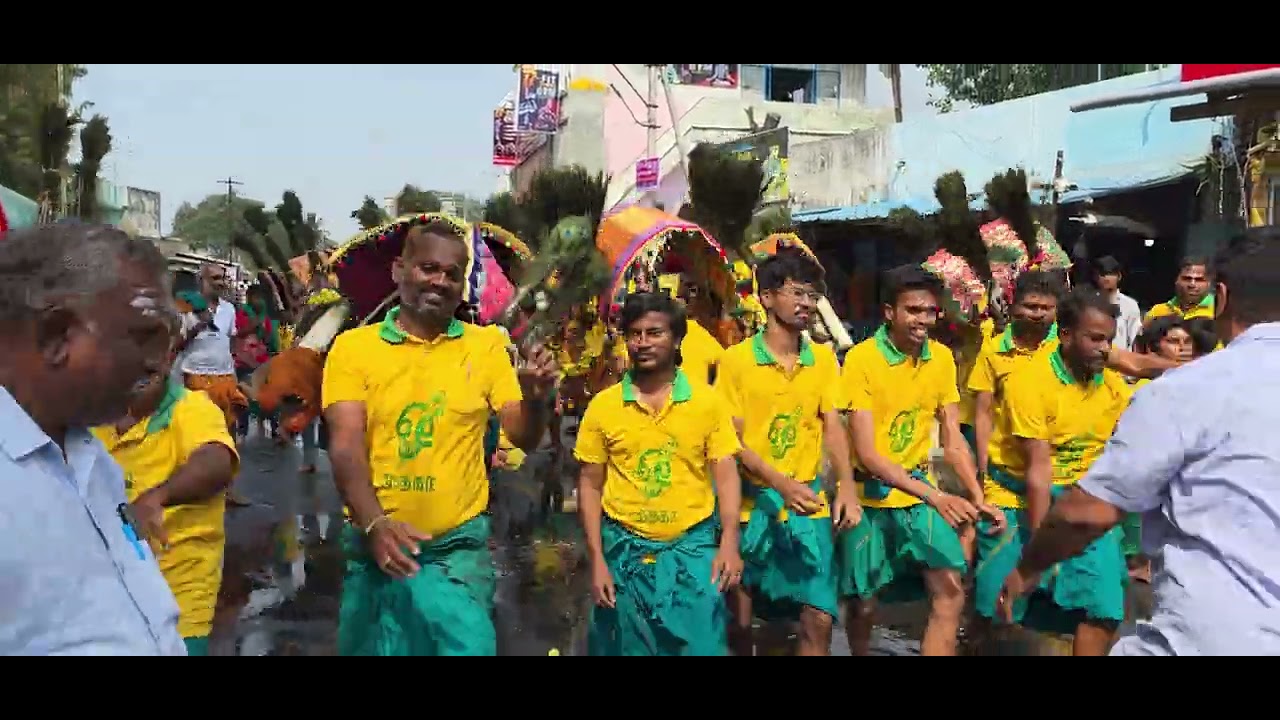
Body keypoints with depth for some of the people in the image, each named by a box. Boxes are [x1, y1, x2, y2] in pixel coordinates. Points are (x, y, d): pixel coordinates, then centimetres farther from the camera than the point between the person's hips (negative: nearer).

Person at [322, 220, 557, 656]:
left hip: (458, 546, 0)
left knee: (468, 642, -9)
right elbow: (346, 446, -8)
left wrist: (535, 398, -20)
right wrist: (375, 524, -23)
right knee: (370, 646, 12)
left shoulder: (486, 345, 4)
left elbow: (523, 437, 2)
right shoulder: (354, 345, 0)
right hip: (376, 543, 0)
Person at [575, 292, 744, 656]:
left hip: (693, 546, -1)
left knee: (701, 644, 1)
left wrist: (729, 543, -13)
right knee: (629, 647, 11)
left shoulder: (708, 400, -2)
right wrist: (597, 560, -2)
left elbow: (726, 474, -1)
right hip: (626, 550, 1)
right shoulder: (603, 405, -1)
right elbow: (590, 485, 3)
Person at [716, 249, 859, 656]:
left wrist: (847, 487, -15)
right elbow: (731, 440, -8)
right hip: (752, 504, -2)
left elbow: (833, 427, 2)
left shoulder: (824, 358, 4)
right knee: (739, 622, 8)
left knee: (819, 618, 0)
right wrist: (781, 484, -20)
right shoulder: (736, 359, -7)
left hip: (809, 505, 3)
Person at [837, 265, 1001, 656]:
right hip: (870, 496, -4)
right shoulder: (861, 358, -18)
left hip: (920, 491, 4)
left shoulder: (942, 358, -1)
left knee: (951, 591, -9)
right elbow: (866, 454, -21)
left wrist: (977, 496, -9)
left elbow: (953, 440, 5)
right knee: (862, 604, 7)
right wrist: (934, 496, -28)